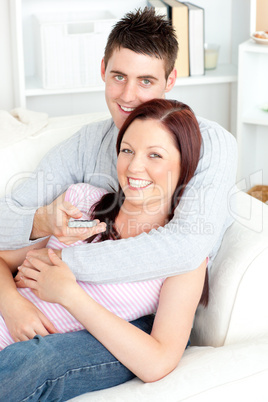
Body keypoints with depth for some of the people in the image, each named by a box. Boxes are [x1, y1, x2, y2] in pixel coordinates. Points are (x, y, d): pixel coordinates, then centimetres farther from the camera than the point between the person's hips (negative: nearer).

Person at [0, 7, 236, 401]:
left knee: (33, 370, -29)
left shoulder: (209, 143, -12)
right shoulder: (87, 143, 4)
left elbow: (189, 245, -30)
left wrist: (62, 259, -27)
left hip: (156, 320, -5)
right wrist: (41, 221, -27)